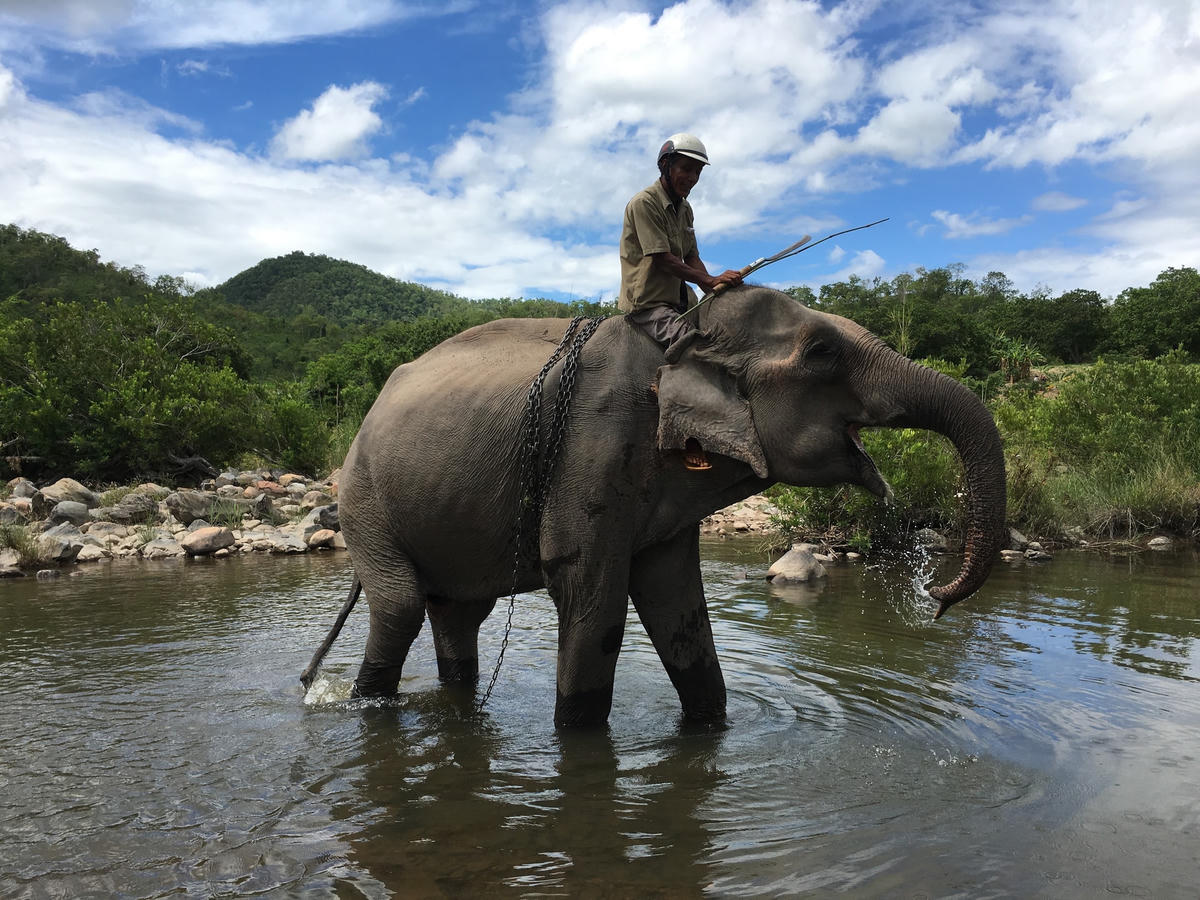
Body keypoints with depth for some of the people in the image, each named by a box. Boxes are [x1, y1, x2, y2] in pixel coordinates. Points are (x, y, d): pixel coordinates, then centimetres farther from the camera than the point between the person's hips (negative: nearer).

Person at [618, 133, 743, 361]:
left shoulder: (685, 209, 18)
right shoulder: (644, 203, -10)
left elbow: (692, 258, 12)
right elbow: (663, 260, -18)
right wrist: (711, 281, -25)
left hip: (680, 302, 9)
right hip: (648, 305, -9)